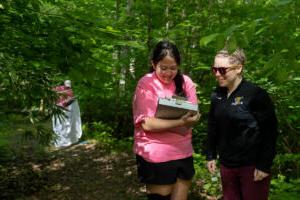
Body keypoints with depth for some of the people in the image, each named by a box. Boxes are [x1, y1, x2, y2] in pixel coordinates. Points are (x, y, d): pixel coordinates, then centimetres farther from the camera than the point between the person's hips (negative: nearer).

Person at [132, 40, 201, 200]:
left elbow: (193, 116, -3)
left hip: (183, 153, 4)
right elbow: (147, 123, -17)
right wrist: (180, 122, -29)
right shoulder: (146, 84, -10)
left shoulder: (185, 82, 2)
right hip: (156, 156, -4)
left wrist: (161, 122, -19)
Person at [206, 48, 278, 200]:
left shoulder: (256, 94, -13)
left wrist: (264, 165, -15)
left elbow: (270, 132, -13)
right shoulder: (217, 95, 5)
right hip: (226, 164, 5)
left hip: (252, 165, -5)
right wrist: (211, 156, 10)